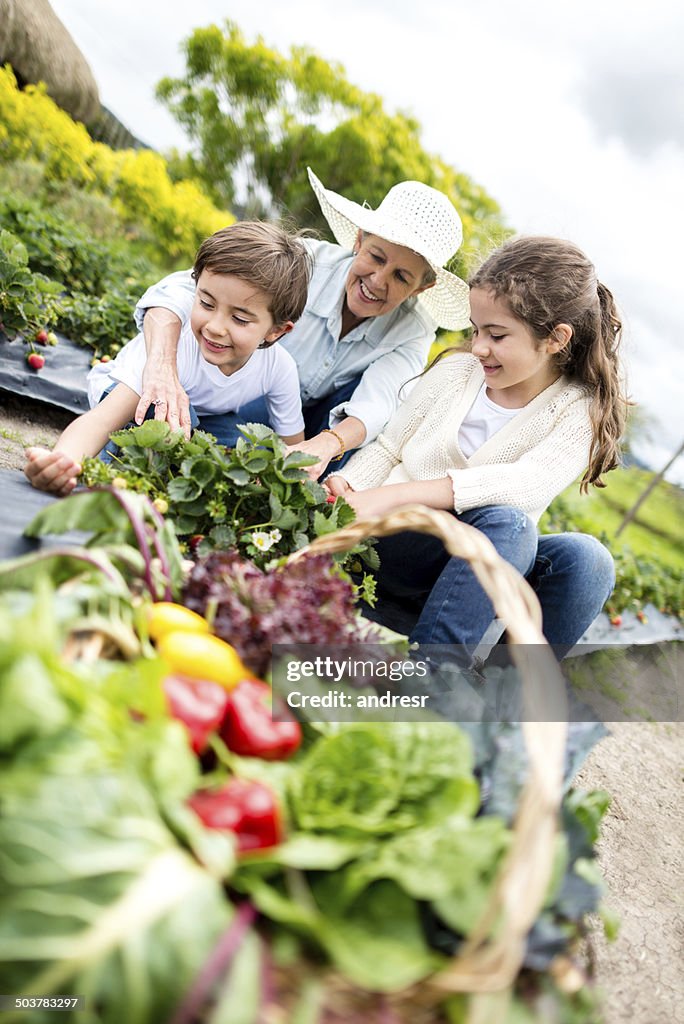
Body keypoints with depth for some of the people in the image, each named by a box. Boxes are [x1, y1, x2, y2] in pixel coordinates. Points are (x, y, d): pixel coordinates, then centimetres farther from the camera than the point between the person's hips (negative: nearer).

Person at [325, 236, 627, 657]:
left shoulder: (580, 412, -4)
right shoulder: (455, 370, 5)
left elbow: (529, 484, -24)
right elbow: (388, 449, 12)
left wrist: (395, 494, -34)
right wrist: (344, 487, -12)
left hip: (477, 570, 0)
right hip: (393, 543, 0)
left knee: (586, 559, -28)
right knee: (505, 522, -32)